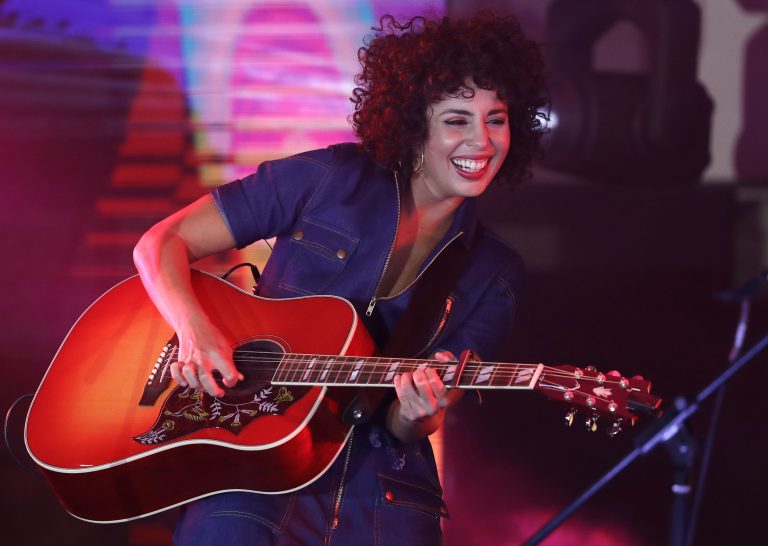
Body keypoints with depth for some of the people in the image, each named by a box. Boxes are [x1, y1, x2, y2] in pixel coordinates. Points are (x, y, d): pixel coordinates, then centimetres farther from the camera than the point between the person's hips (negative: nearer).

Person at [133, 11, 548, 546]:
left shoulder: (494, 275, 8)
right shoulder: (329, 182, 0)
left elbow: (402, 428, 5)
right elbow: (162, 243, 2)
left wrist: (417, 416, -19)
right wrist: (195, 330, -17)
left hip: (381, 486, 2)